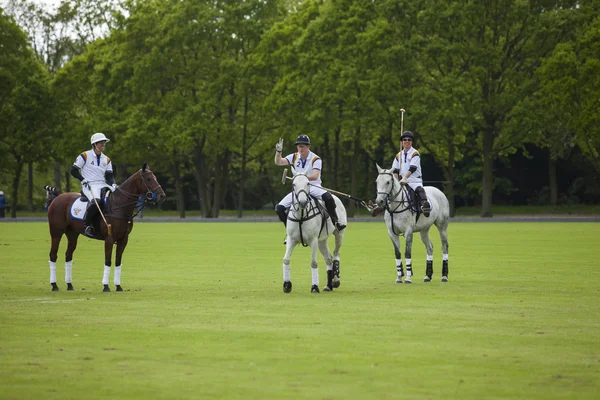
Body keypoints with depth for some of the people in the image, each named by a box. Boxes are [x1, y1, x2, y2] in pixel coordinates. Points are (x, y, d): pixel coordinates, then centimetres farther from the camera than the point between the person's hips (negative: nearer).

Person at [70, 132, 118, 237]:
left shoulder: (106, 160, 19)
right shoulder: (85, 156, 3)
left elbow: (109, 175, 15)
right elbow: (73, 170, 2)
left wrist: (113, 184, -6)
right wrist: (83, 180, -11)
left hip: (103, 185, 6)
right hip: (89, 185, -6)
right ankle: (88, 225, -25)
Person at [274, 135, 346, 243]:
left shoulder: (316, 159, -9)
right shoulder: (294, 157, 4)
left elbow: (315, 176, -23)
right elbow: (278, 162, -5)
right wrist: (278, 151, -23)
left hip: (313, 187, -4)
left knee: (328, 197, -36)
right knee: (279, 208, -12)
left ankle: (335, 222, -18)